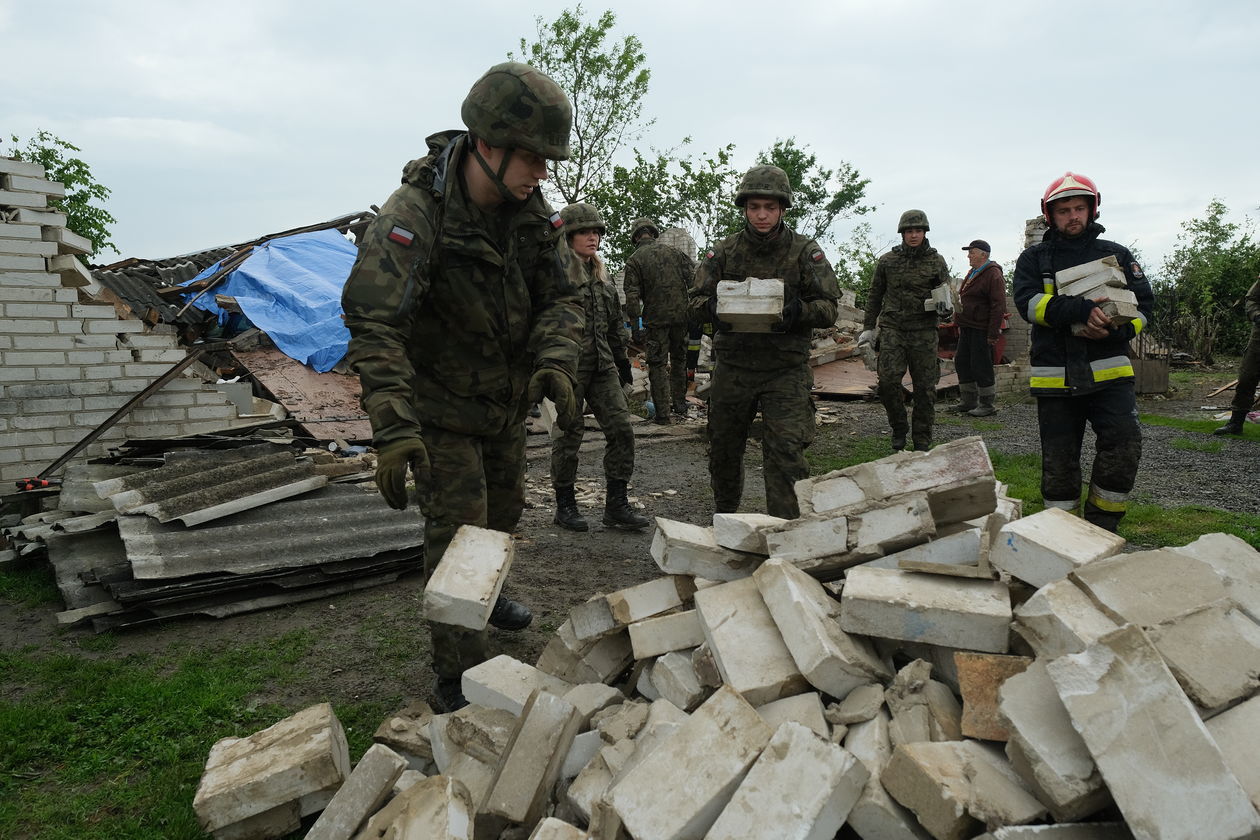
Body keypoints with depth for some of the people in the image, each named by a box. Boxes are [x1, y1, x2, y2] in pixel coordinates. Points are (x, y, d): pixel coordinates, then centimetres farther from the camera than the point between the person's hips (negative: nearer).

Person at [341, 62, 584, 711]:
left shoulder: (531, 212, -9)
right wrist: (395, 432, -49)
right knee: (459, 531, -6)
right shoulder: (413, 215, -30)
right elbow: (374, 324, -39)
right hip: (438, 407, -6)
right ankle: (459, 678, 8)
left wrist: (554, 363, -27)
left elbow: (562, 296, -7)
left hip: (505, 401, 7)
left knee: (503, 510, 23)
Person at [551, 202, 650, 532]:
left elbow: (615, 322, 23)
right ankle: (565, 505, 18)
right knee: (569, 435, 3)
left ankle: (616, 504, 10)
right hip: (570, 365, -7)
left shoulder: (600, 275, 16)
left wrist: (621, 360, 22)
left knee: (621, 428, 1)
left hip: (602, 365, 7)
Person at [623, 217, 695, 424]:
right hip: (681, 315, 4)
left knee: (658, 365, 3)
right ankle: (680, 405, 26)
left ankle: (663, 413, 0)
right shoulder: (674, 252, 9)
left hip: (655, 318, -3)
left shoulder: (634, 261, -2)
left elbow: (632, 296, -8)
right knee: (679, 360, 19)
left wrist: (635, 327, -6)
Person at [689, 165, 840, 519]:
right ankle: (724, 519, 37)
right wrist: (711, 307, -21)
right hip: (732, 366, 3)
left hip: (786, 370, -2)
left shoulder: (806, 252, 0)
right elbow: (695, 303, 4)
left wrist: (798, 311, -25)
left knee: (785, 453, -11)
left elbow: (828, 308, -3)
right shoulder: (724, 251, 5)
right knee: (723, 449, 14)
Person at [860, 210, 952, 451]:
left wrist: (944, 305, -12)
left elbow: (946, 295, 13)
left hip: (924, 332, 0)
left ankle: (922, 441, 14)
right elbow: (875, 296, 14)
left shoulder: (937, 262, 7)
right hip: (892, 329, 0)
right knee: (888, 380, -14)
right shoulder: (887, 261, 7)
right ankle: (899, 427, 8)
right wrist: (868, 327, 13)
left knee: (925, 388, 2)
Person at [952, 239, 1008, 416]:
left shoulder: (993, 274, -13)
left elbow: (999, 306, -18)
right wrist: (960, 324, 21)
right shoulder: (972, 273, 17)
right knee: (962, 363, 12)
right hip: (967, 328, 10)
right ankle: (969, 401, 21)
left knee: (980, 367, -5)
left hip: (981, 330, -10)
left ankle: (987, 405, 5)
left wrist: (993, 333, -22)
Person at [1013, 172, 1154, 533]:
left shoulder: (1117, 255, 12)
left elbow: (1143, 303, 9)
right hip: (1054, 377, 0)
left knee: (1124, 445, -17)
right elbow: (1027, 301, -11)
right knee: (1059, 462, 7)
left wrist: (1117, 330, -13)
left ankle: (1101, 526, 1)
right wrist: (1081, 310, -25)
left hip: (1108, 371, 0)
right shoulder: (1034, 258, 7)